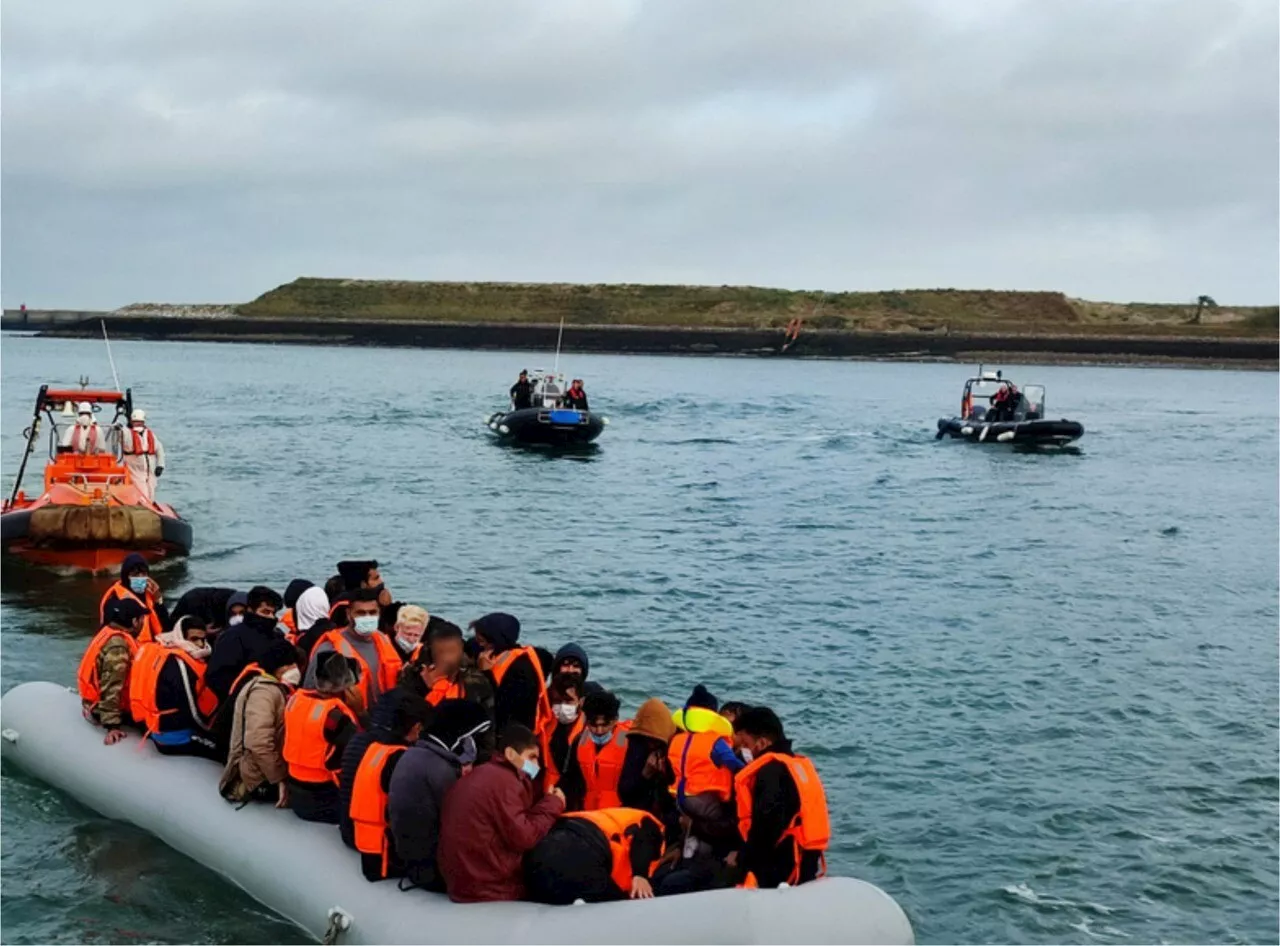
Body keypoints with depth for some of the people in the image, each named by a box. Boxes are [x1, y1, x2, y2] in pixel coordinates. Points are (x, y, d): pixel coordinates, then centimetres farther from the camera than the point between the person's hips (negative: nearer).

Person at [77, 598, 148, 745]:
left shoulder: (111, 634, 5)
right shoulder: (118, 645, -24)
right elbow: (111, 687, -28)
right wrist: (113, 725, -29)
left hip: (98, 703, 10)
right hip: (103, 708, -10)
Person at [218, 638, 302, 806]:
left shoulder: (277, 690, 15)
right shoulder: (264, 691, -17)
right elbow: (259, 743, -28)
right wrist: (280, 780, -23)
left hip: (265, 774, 9)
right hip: (259, 781, -9)